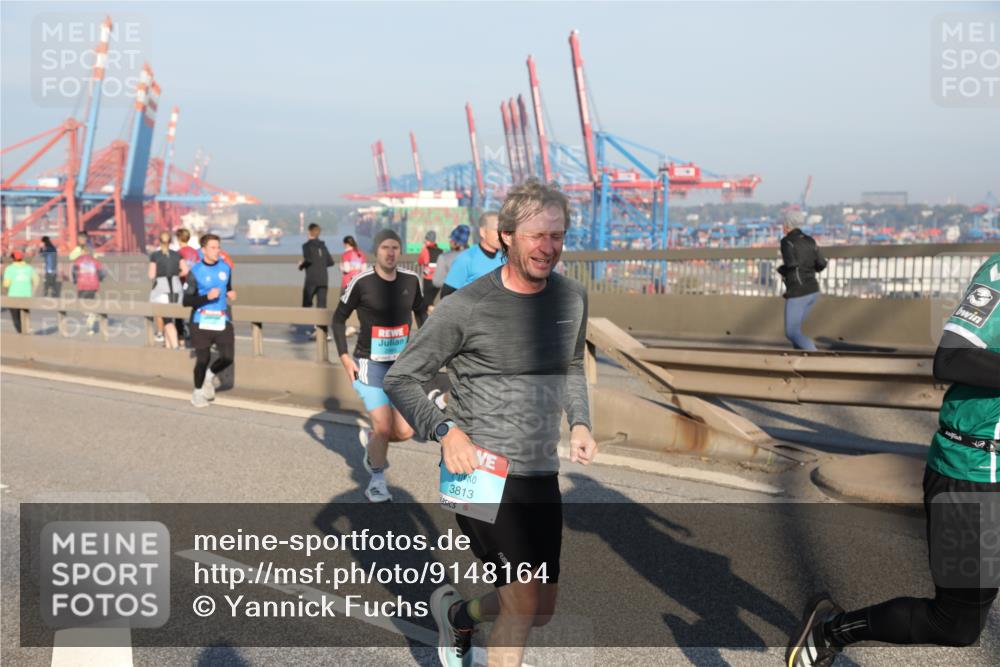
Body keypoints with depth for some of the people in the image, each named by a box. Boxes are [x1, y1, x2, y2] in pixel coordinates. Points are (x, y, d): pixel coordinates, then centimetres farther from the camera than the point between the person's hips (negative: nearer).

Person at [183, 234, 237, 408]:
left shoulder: (225, 268, 6)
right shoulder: (195, 272, -8)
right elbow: (186, 301, -10)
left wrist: (231, 295, 0)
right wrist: (207, 297, -24)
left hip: (222, 320, 4)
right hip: (202, 321, -4)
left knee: (228, 357, -6)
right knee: (203, 359, 2)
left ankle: (210, 376, 25)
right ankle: (198, 392, 24)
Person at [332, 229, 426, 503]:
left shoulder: (411, 280, -2)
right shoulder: (361, 282, -13)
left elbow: (420, 312, 16)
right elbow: (339, 318, -2)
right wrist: (344, 356, -9)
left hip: (401, 366, 4)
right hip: (369, 365, -4)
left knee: (405, 432, -2)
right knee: (384, 428, -10)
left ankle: (370, 439, 33)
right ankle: (377, 481, 17)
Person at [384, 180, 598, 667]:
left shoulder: (572, 298, 4)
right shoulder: (465, 308, -13)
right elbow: (401, 379, -5)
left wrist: (580, 423, 6)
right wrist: (446, 431, -20)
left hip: (542, 476, 6)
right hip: (481, 471, -6)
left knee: (542, 610, 14)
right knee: (522, 601, -11)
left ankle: (456, 613, 43)